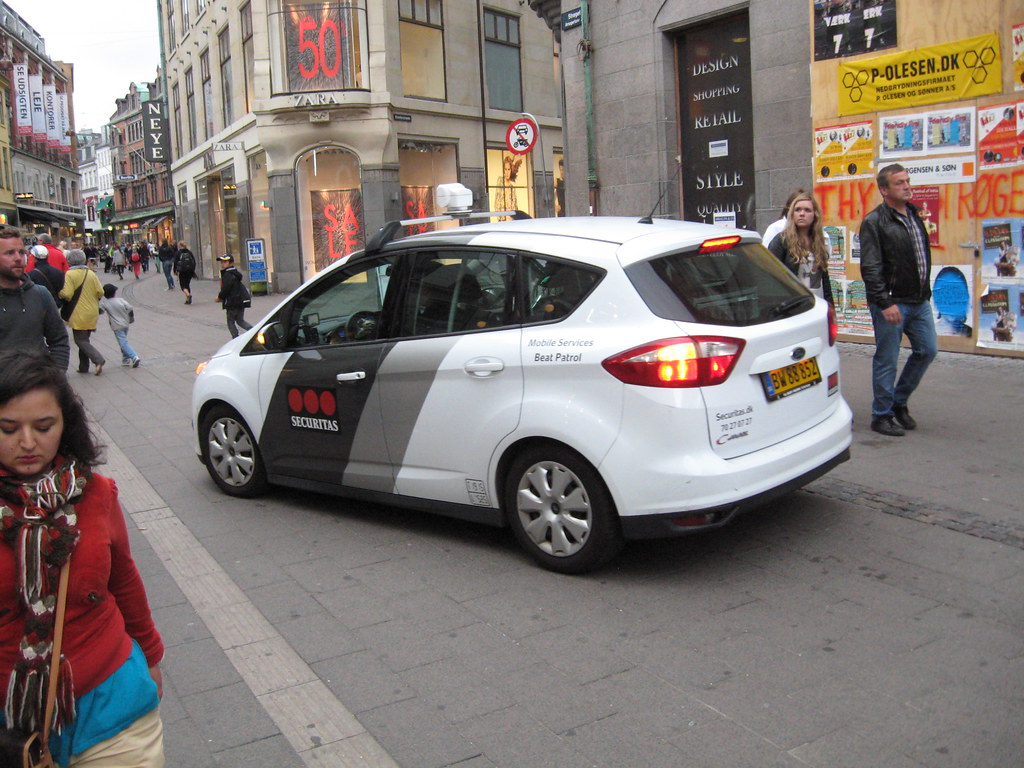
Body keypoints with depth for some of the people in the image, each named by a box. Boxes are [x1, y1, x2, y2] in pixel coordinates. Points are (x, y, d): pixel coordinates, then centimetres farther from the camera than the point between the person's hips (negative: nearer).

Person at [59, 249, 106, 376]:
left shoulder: (69, 275, -11)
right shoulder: (91, 273, 5)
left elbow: (67, 294, -17)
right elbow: (100, 292, 3)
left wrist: (59, 293, 3)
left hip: (79, 314, -6)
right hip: (92, 313, 6)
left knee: (80, 340, -2)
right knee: (84, 339, 14)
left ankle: (98, 360, -19)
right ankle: (83, 366, 16)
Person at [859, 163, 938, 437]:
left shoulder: (914, 215, 14)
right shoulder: (874, 222, -11)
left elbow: (923, 257, 20)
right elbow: (870, 268, -16)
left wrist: (924, 291, 16)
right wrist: (885, 303, -21)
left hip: (919, 301, 8)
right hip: (891, 302, -8)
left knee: (927, 350, 11)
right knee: (887, 360, 0)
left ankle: (899, 402, 27)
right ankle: (882, 415, 13)